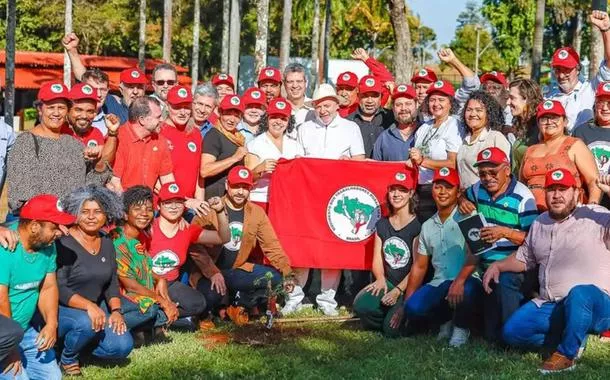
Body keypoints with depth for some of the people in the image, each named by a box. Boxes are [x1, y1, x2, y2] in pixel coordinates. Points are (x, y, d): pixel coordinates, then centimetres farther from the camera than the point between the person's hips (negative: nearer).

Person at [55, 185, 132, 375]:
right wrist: (88, 306, -32)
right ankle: (67, 359, -6)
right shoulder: (64, 243, -15)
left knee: (122, 346, -15)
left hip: (95, 309, 6)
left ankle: (78, 342, 11)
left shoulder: (107, 243, 6)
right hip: (62, 309, -6)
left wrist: (116, 311, -8)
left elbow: (112, 283, 9)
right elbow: (58, 288, -20)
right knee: (87, 322, -37)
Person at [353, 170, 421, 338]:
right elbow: (377, 259, 8)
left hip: (409, 287, -5)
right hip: (387, 284, 5)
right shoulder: (382, 224, 13)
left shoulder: (417, 226, -7)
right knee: (361, 305, -25)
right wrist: (380, 279, -13)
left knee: (392, 330, -24)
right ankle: (390, 315, 4)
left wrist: (398, 290, -19)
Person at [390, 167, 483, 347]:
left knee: (468, 289, -39)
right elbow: (419, 266, 19)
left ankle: (461, 327, -6)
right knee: (413, 307, -23)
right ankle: (446, 321, 11)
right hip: (439, 284, 5)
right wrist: (404, 304, 14)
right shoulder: (427, 226, 17)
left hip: (466, 281, -5)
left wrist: (459, 281, -34)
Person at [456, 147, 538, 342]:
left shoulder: (522, 197, -13)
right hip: (486, 266, 6)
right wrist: (463, 201, 5)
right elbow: (464, 196, 29)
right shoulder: (478, 189, 5)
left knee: (505, 281, -39)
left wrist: (505, 232, -29)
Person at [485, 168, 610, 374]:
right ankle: (573, 339, 8)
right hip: (549, 306, 7)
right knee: (511, 332, -9)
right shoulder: (540, 223, 14)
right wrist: (498, 266, 12)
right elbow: (524, 257, 28)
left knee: (579, 293, -40)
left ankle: (566, 354, -18)